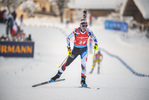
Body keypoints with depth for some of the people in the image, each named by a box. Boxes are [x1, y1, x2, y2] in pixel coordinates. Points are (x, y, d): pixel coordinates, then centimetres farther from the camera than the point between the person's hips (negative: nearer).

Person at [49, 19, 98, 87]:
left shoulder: (88, 31, -14)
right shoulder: (76, 31, -20)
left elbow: (93, 37, 3)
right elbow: (68, 38, -13)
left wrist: (96, 44, -14)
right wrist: (69, 48, -20)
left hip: (84, 50, 1)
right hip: (76, 49, -1)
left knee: (83, 65, -18)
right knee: (67, 63, 6)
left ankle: (83, 80, -13)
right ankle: (58, 75, 24)